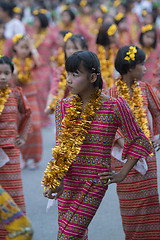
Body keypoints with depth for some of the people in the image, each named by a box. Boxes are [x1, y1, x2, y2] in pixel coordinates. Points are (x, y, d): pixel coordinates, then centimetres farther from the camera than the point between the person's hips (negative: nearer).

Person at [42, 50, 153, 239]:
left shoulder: (114, 107, -8)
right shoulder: (63, 106, 3)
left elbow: (139, 141, 2)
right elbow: (61, 147, -4)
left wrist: (121, 175, -1)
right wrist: (56, 181, -19)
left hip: (94, 182, -4)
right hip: (67, 181, 5)